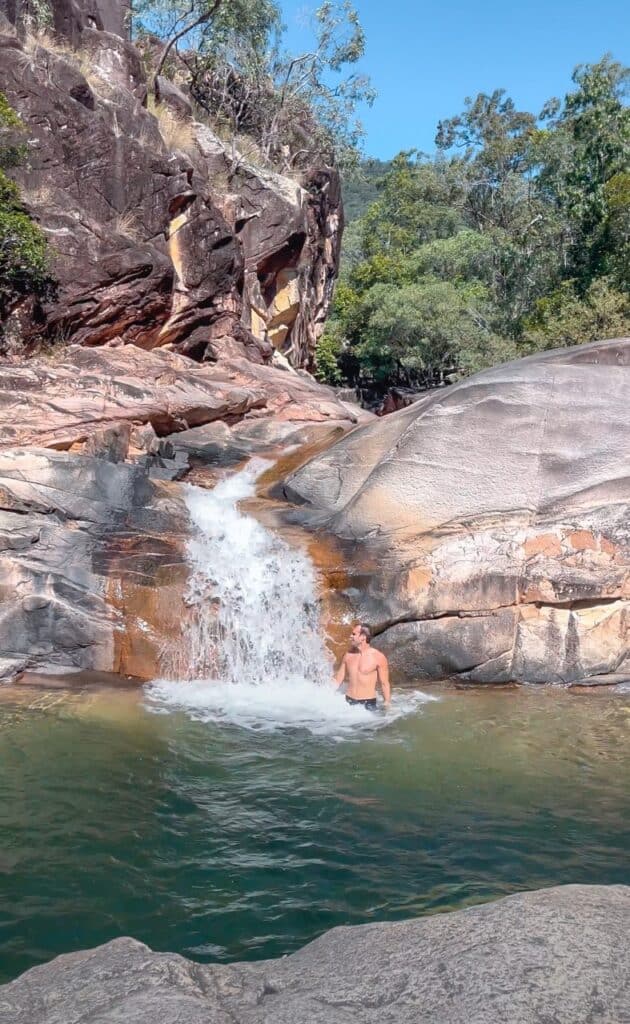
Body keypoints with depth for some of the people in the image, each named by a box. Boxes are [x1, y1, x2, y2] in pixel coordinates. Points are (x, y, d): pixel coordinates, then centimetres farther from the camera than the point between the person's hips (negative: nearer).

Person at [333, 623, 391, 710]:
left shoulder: (378, 657, -6)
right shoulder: (348, 656, 7)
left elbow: (384, 684, -4)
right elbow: (338, 680, 12)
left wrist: (387, 703, -12)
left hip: (368, 703, -3)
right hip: (349, 702, 3)